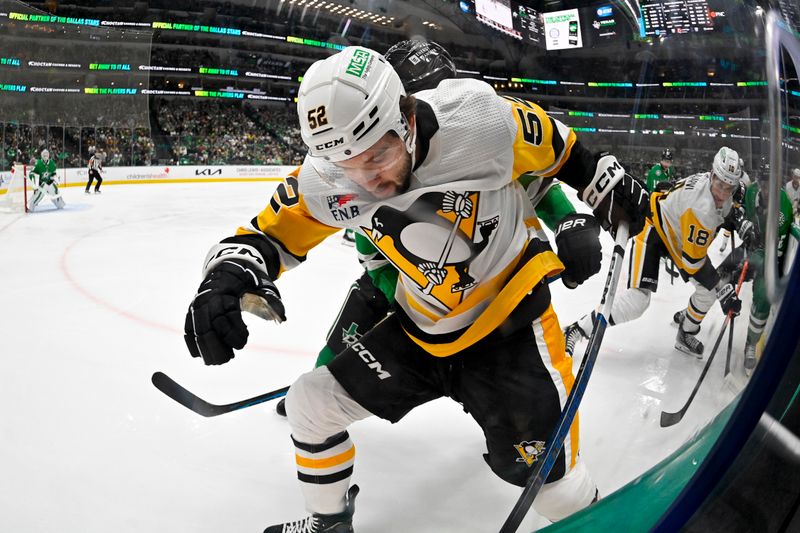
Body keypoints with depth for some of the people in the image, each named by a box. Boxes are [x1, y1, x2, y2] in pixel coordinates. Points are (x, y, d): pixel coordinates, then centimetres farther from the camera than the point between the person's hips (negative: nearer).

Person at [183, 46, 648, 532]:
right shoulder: (328, 181, -15)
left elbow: (559, 149, -7)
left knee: (544, 471, -12)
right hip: (419, 328, 5)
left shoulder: (483, 122, -25)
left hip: (510, 324, -4)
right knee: (311, 404, 6)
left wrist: (614, 189, 6)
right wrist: (229, 274, -27)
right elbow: (271, 233, -6)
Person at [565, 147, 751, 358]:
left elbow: (719, 211, 18)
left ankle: (686, 335, 25)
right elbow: (693, 261, -30)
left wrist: (737, 222, -1)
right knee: (637, 300, -21)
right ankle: (576, 331, -14)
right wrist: (723, 289, -23)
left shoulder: (719, 187, -10)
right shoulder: (700, 206, -35)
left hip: (678, 233, 9)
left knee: (709, 288, 5)